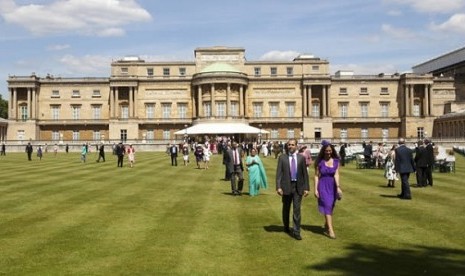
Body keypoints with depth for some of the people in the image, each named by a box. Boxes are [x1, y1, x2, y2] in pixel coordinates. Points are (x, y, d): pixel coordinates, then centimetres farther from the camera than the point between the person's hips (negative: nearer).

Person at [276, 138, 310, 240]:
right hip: (286, 186, 0)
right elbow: (279, 173, -4)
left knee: (297, 209, -4)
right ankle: (286, 227, 34)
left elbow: (305, 173, 5)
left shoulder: (301, 158, 3)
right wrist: (278, 187, -13)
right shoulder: (282, 157, 0)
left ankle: (296, 231, 2)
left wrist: (306, 187, 0)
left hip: (298, 186, 0)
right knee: (286, 208, 14)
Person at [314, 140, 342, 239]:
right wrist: (316, 189, -7)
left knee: (330, 208, 12)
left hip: (332, 186, 3)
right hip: (323, 186, -3)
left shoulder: (336, 161, 1)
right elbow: (316, 176, -2)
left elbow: (336, 175, -8)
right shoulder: (319, 162, -4)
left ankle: (326, 228, 29)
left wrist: (338, 187, -22)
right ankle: (331, 230, -14)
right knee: (327, 206, -12)